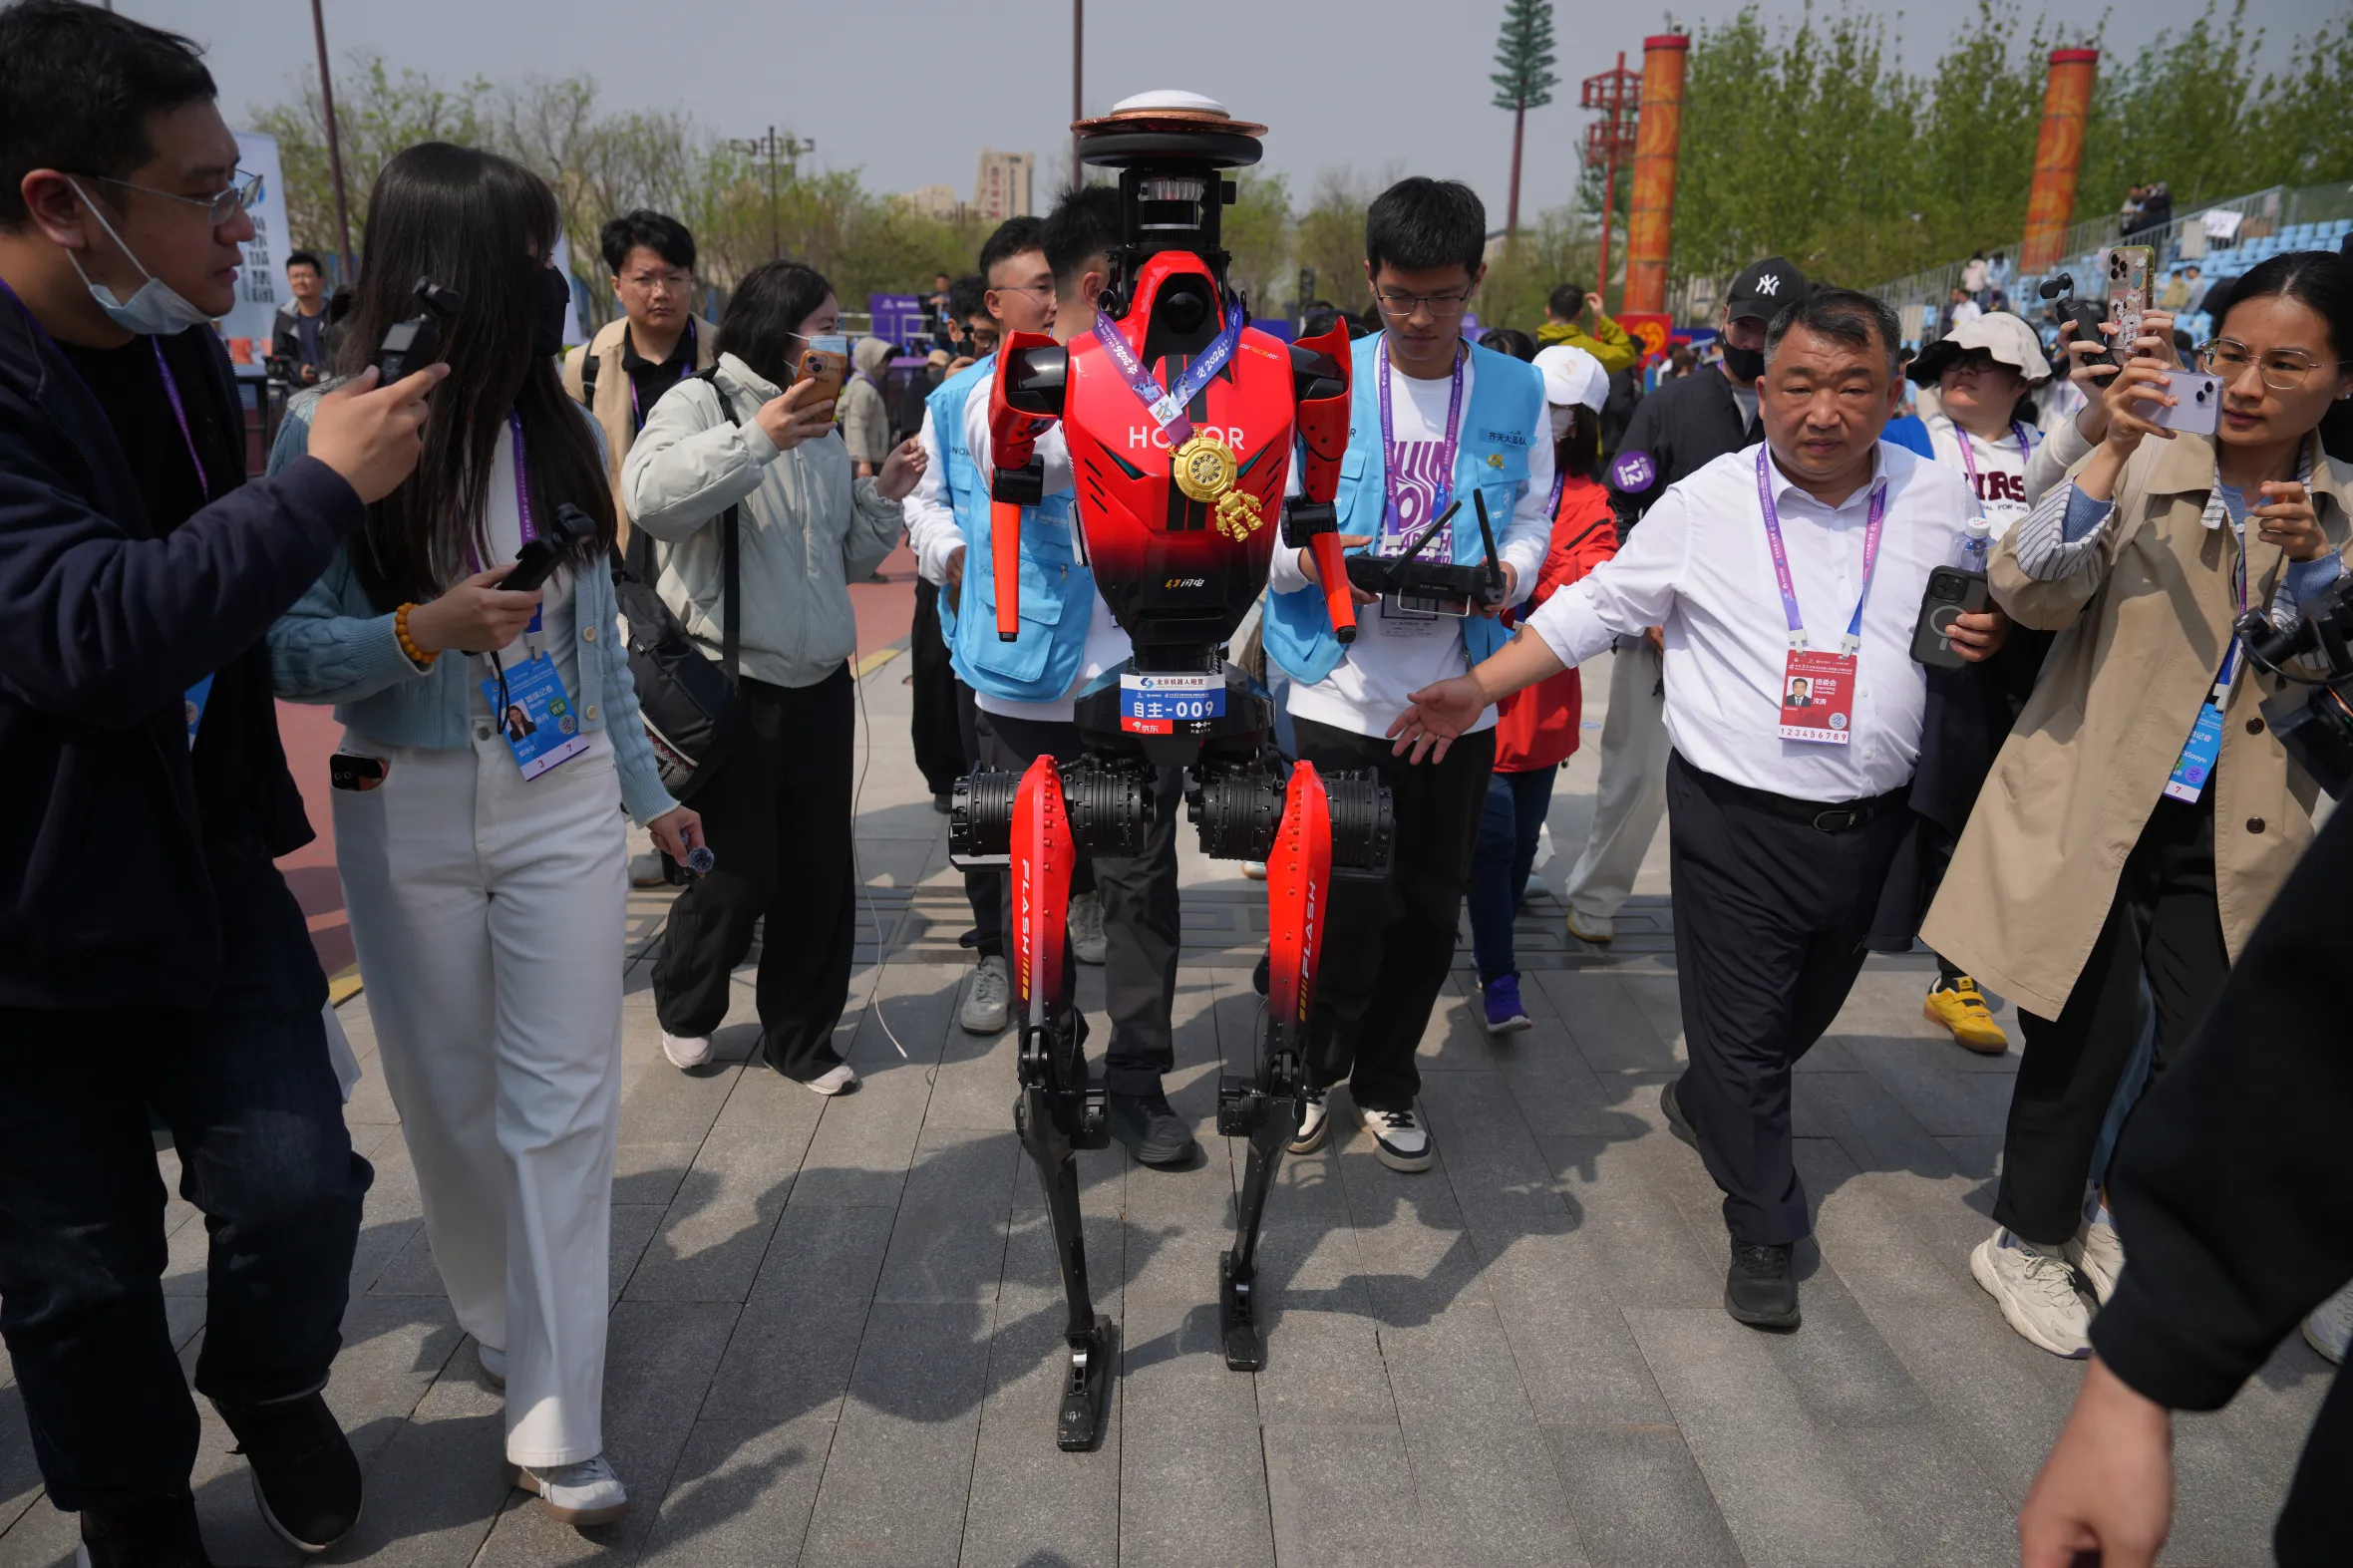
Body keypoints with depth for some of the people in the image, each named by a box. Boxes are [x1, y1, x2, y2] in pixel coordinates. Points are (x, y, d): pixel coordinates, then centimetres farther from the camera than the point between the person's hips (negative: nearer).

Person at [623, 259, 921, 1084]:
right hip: (731, 684, -6)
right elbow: (650, 497, -27)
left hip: (820, 684, 7)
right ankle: (685, 1006, 32)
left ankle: (800, 1035, 27)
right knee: (737, 871, 3)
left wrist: (886, 496, 6)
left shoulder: (822, 433, 16)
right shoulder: (701, 403, -7)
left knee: (821, 875, 10)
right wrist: (755, 439, -33)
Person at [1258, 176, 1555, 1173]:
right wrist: (1311, 552, -22)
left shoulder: (1518, 393, 6)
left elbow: (1532, 522, 10)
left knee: (1429, 905, 12)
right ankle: (1314, 1069, 28)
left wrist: (1508, 574, -13)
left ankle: (1386, 1079, 34)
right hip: (1341, 693, -2)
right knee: (1345, 902, 0)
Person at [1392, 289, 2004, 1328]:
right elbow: (1595, 607, -1)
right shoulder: (1707, 503, -7)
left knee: (1808, 1009, 22)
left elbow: (1977, 622, 16)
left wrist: (1987, 638, -9)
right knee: (1739, 1026, 3)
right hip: (1737, 820, -4)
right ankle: (1764, 1232, 22)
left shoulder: (1939, 501, 1)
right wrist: (1479, 688, -7)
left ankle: (1705, 1103, 52)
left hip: (1870, 822, 4)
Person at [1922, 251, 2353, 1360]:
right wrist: (2112, 453, -30)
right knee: (2088, 1031, 1)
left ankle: (2118, 1215, 35)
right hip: (2091, 808, -4)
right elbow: (2029, 594, -21)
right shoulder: (2141, 472, -6)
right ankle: (2027, 1239, 24)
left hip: (2230, 835, 4)